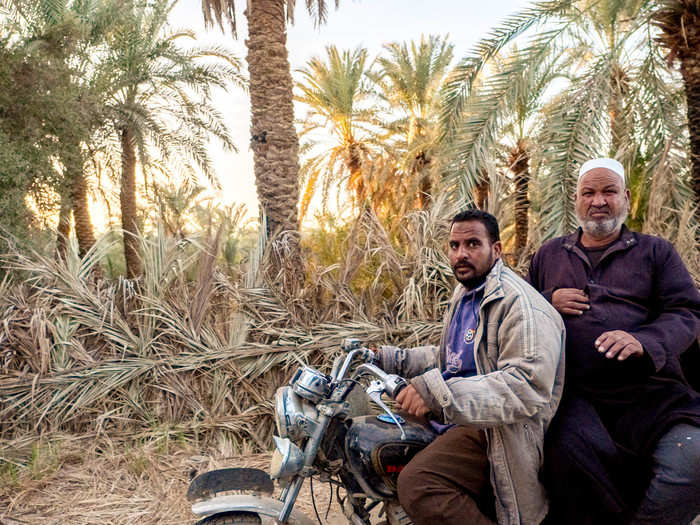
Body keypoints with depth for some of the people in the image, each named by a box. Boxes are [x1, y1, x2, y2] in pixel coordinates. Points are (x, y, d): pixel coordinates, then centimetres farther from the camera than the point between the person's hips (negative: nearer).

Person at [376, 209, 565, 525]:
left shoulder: (520, 303, -17)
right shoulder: (463, 294, 17)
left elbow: (528, 386, -30)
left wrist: (438, 392, -37)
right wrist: (389, 359, 20)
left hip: (498, 434, -10)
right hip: (457, 420, 10)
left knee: (417, 484, -31)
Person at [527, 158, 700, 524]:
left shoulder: (655, 251, 17)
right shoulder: (549, 254, 22)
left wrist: (643, 342, -16)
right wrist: (547, 302, 1)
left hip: (646, 390, 1)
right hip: (573, 391, 0)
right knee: (573, 452, -33)